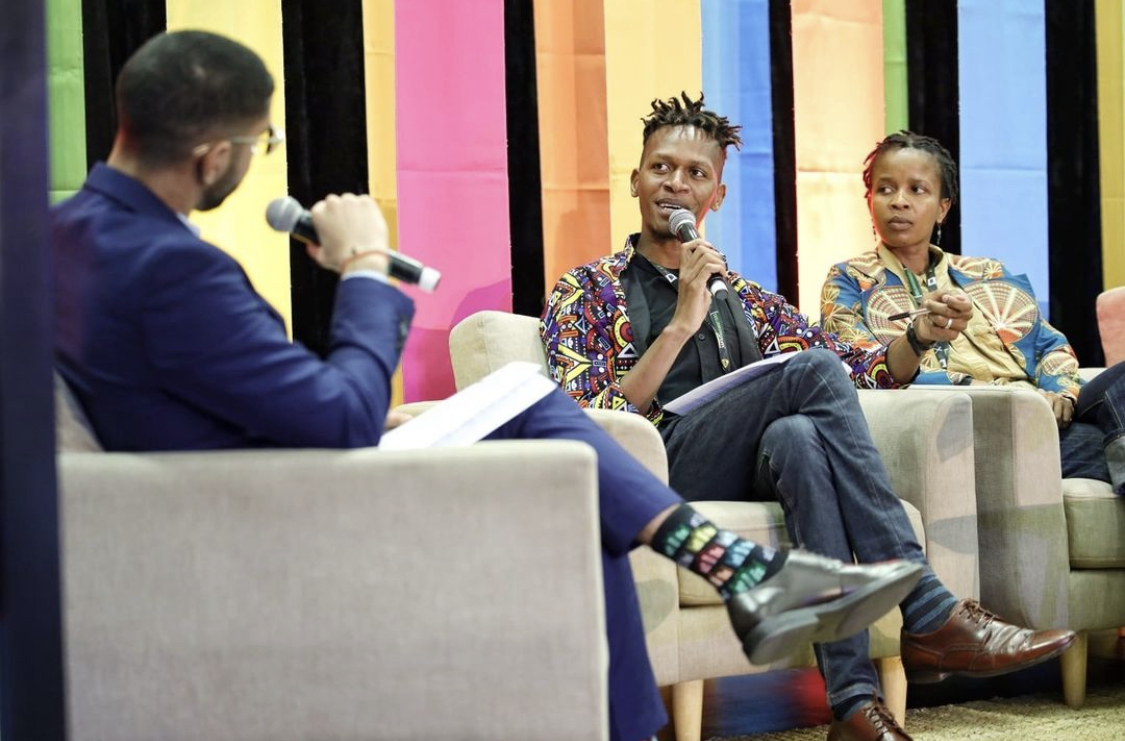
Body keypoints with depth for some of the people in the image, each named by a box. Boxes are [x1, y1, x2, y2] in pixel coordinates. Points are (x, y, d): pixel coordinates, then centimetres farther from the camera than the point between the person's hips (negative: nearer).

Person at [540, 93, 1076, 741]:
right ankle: (930, 616, -31)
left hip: (756, 470, 3)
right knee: (812, 370, -27)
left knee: (796, 434, -36)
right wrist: (681, 325, -6)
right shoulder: (587, 293, 16)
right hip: (659, 469, -3)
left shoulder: (744, 299, 31)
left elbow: (865, 370, 25)